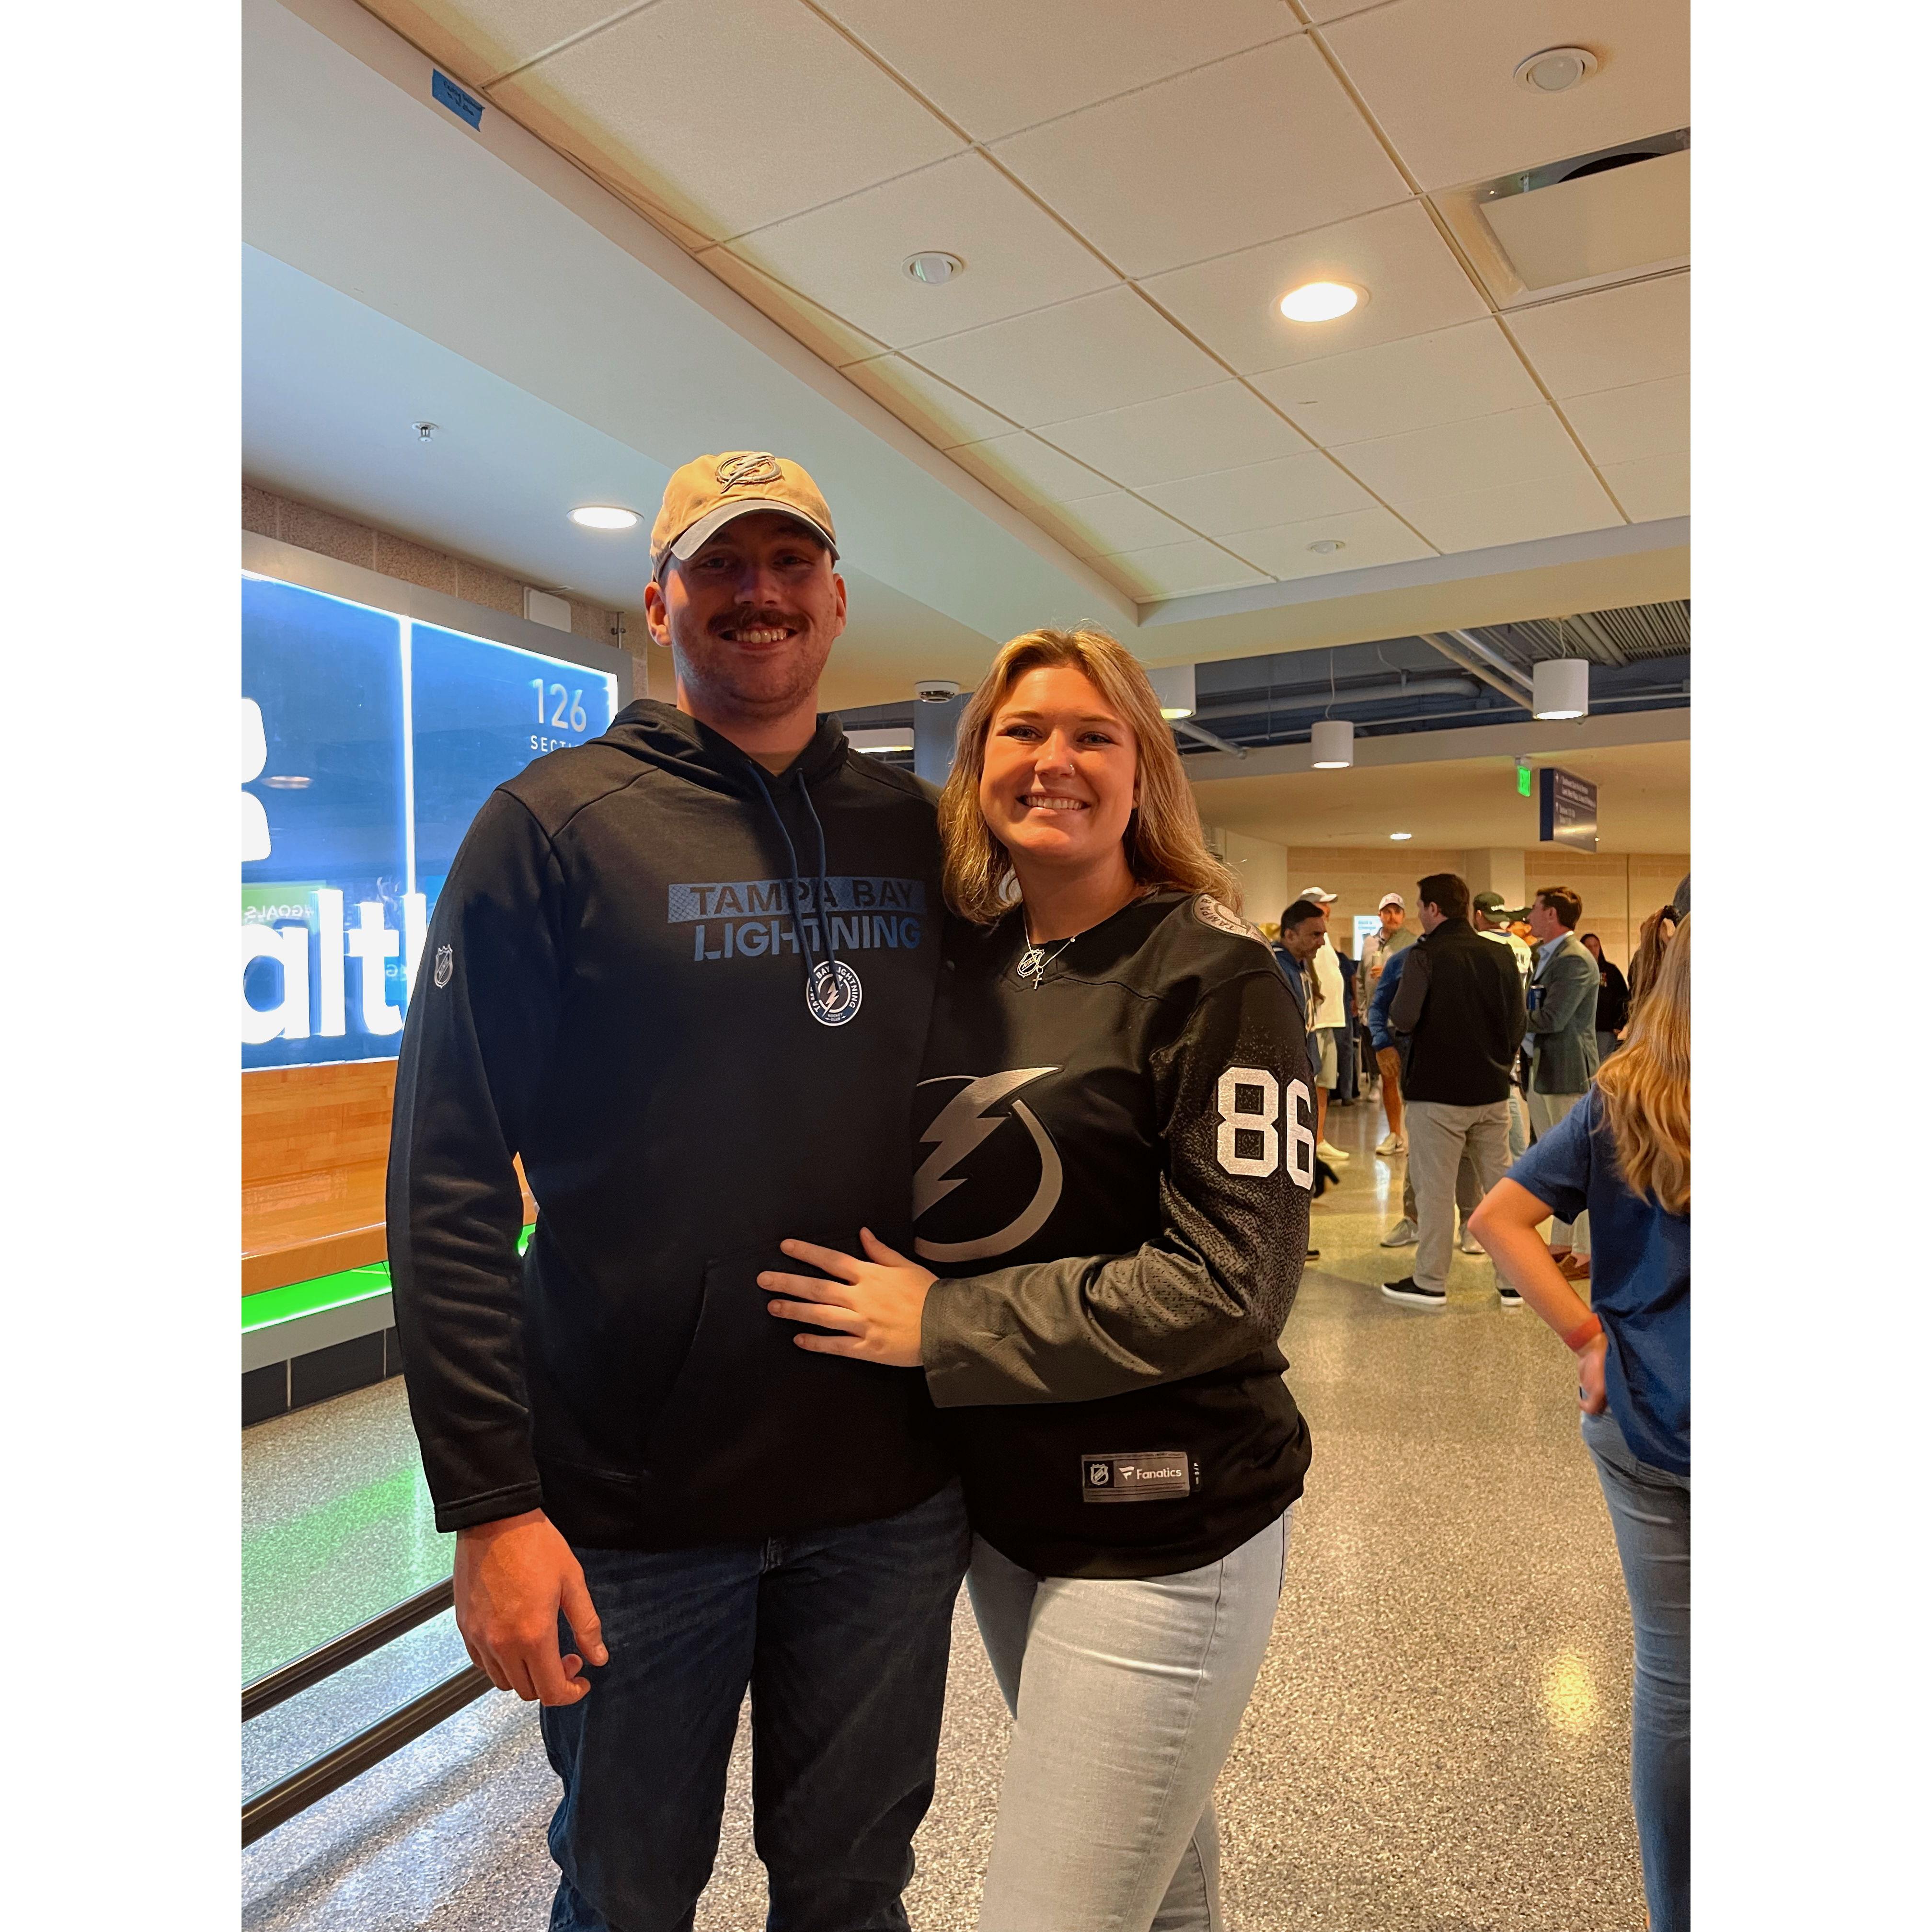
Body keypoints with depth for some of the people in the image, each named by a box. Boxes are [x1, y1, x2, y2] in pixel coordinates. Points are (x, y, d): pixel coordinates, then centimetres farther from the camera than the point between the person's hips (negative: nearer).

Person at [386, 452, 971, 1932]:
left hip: (894, 1492, 3)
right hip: (631, 1504, -3)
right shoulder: (557, 822, -7)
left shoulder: (918, 833, 4)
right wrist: (488, 1499, -14)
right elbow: (451, 1181, -10)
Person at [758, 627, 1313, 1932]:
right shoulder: (968, 963, 4)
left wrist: (940, 1325, -18)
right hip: (1003, 1505, 6)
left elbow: (1232, 1283, -20)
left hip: (1163, 1527, -6)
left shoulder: (1215, 978, -14)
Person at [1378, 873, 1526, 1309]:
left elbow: (1402, 1019, -21)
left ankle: (1430, 1283, 12)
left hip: (1438, 1092, -5)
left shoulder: (1426, 955, -13)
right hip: (1492, 1092, 5)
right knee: (1501, 1184, 12)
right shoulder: (1501, 956, 3)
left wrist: (1392, 1017, 1)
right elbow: (1518, 1023, 7)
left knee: (1435, 1188, 4)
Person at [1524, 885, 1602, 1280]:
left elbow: (1552, 1018, -23)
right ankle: (1561, 1244, 27)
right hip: (1543, 1071, 10)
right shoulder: (1546, 955, 14)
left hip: (1568, 1074, -10)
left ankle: (1588, 1253, 7)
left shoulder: (1575, 960, -17)